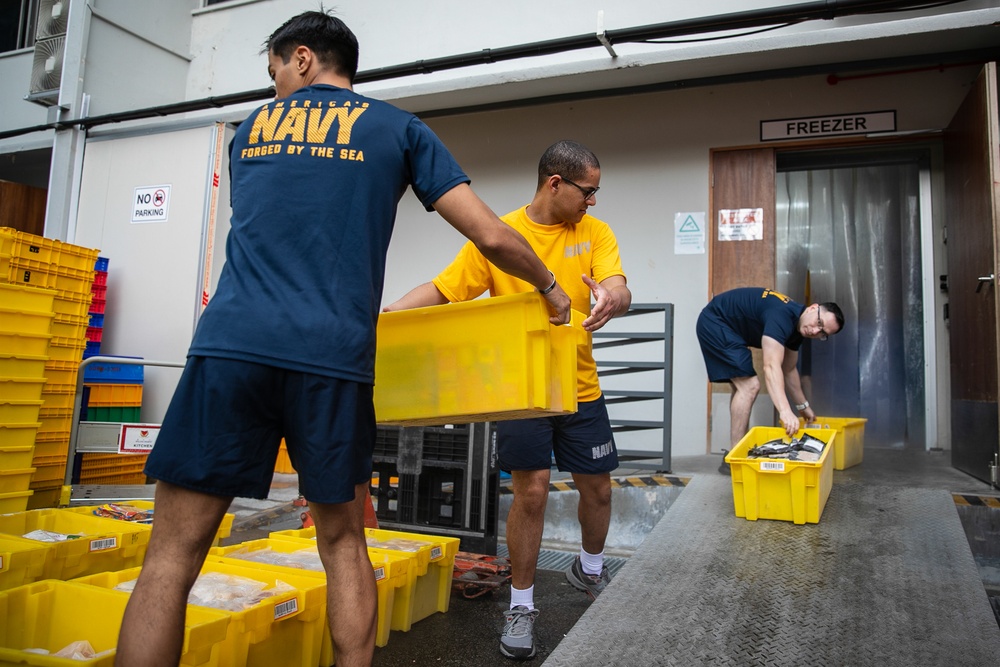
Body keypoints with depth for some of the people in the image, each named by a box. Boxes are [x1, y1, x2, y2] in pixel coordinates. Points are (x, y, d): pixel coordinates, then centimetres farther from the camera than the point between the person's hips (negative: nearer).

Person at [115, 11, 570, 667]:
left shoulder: (253, 127, 23)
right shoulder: (398, 128, 15)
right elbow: (492, 237, 6)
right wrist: (549, 287, 25)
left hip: (232, 343, 1)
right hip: (334, 358, -1)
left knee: (174, 554, 5)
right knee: (343, 544, 15)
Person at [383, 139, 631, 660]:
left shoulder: (594, 232, 1)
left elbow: (621, 293, -13)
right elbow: (440, 290, -9)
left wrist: (611, 297, -38)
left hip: (580, 387, 4)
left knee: (597, 486, 12)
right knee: (531, 491, -6)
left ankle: (590, 569, 43)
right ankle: (522, 604, 16)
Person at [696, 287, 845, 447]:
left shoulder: (797, 327, 3)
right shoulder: (782, 316, -28)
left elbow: (789, 370, 17)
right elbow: (771, 367, -39)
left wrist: (803, 406, 22)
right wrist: (785, 411, -46)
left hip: (725, 327, 11)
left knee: (742, 387, 14)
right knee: (749, 386, -16)